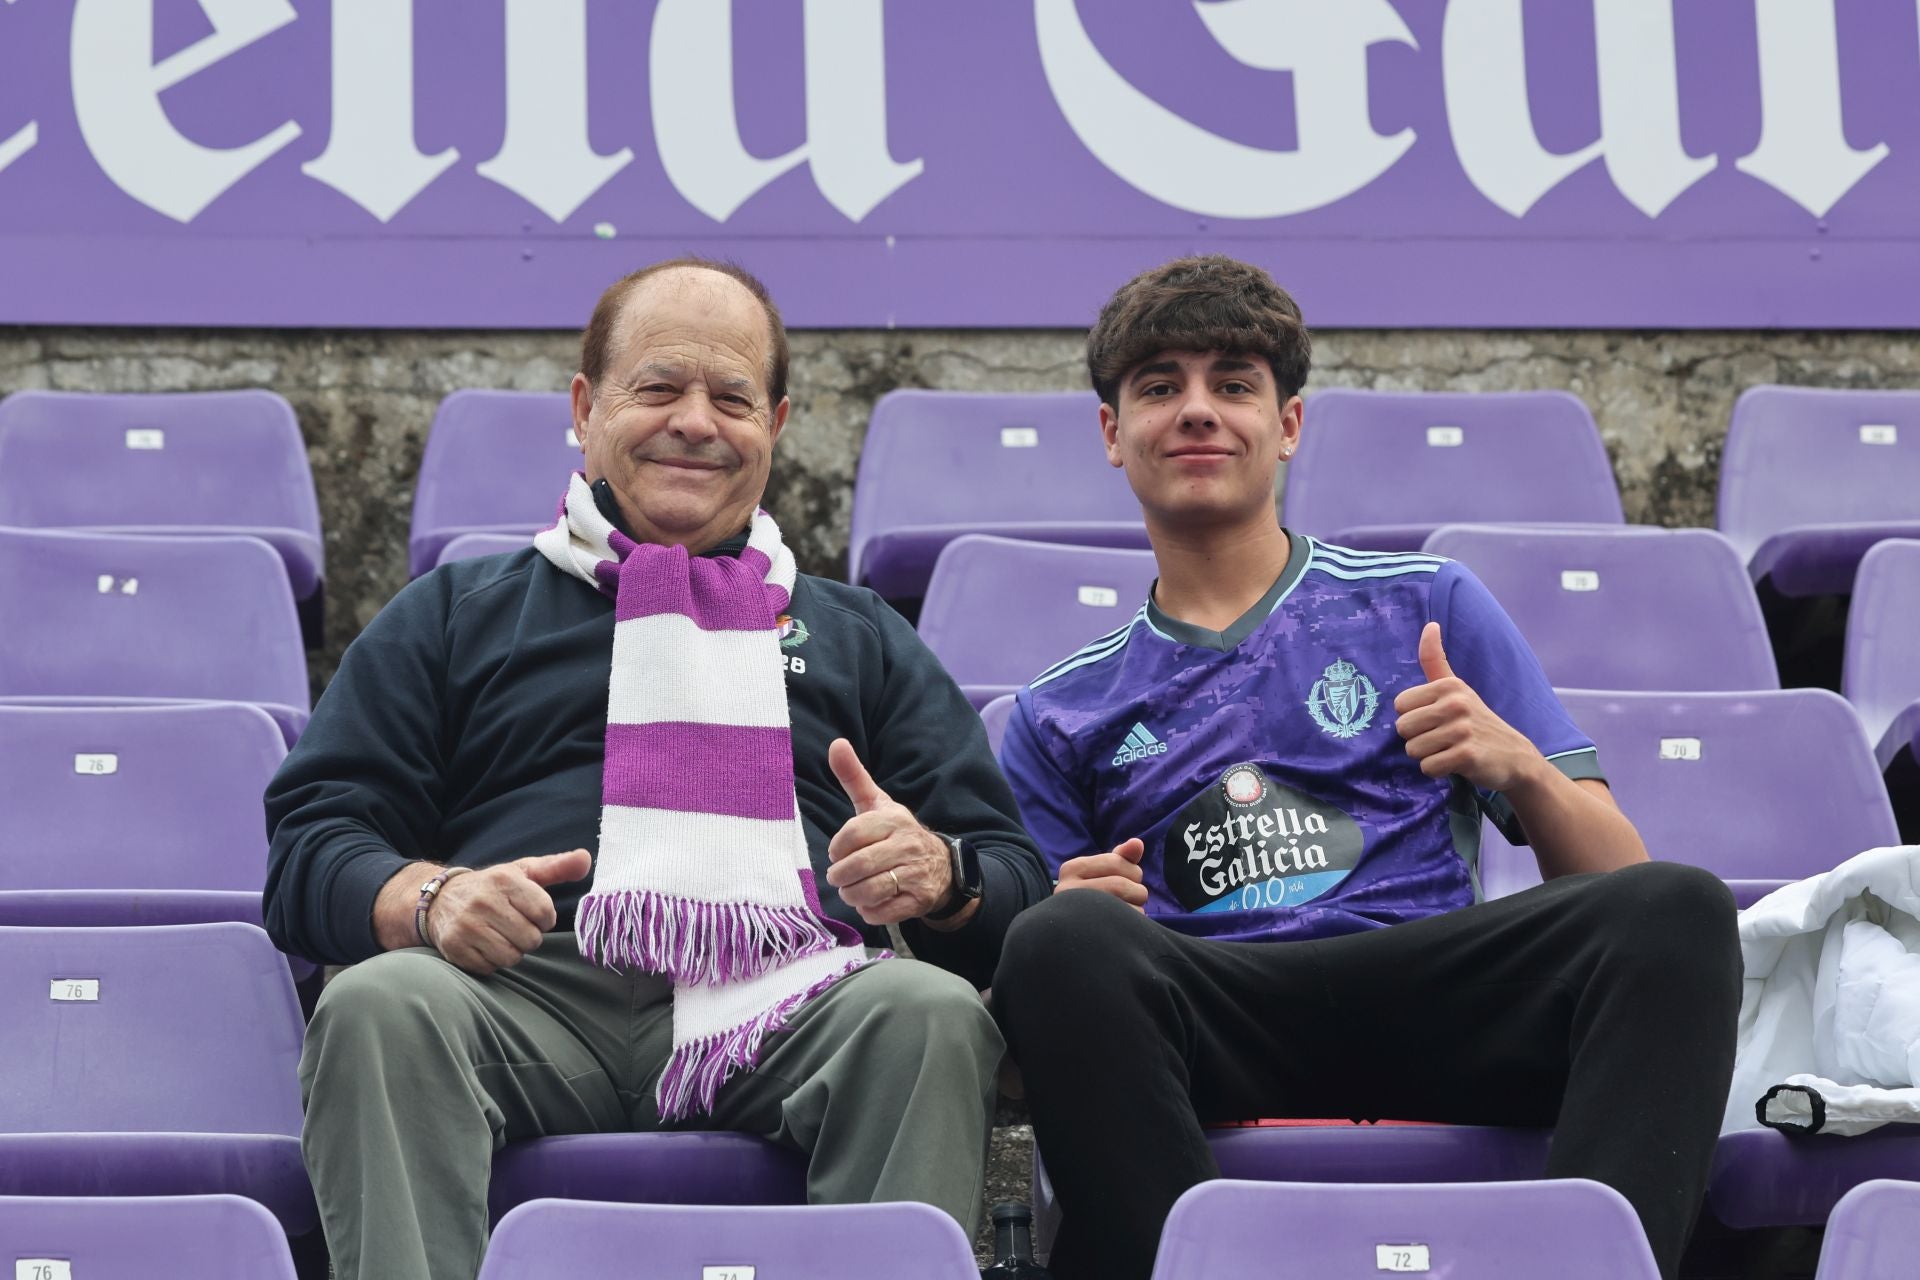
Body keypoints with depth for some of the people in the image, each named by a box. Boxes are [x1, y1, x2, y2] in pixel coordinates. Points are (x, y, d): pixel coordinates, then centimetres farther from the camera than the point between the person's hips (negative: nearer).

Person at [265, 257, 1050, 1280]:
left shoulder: (857, 637, 30)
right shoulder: (455, 616, 27)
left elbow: (1015, 882, 21)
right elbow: (309, 847, 16)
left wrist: (939, 873, -5)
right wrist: (429, 897, -9)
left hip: (781, 999, 1)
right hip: (539, 988, 0)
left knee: (931, 1015, -33)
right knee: (377, 1006, -33)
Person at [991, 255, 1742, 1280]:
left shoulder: (1426, 606, 21)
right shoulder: (1060, 715, 23)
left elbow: (1614, 877, 15)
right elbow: (1025, 980, 15)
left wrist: (1517, 765, -6)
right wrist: (1072, 920, -8)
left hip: (1430, 993, 1)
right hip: (1207, 1022, 0)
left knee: (1679, 908, -28)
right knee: (1063, 939, -34)